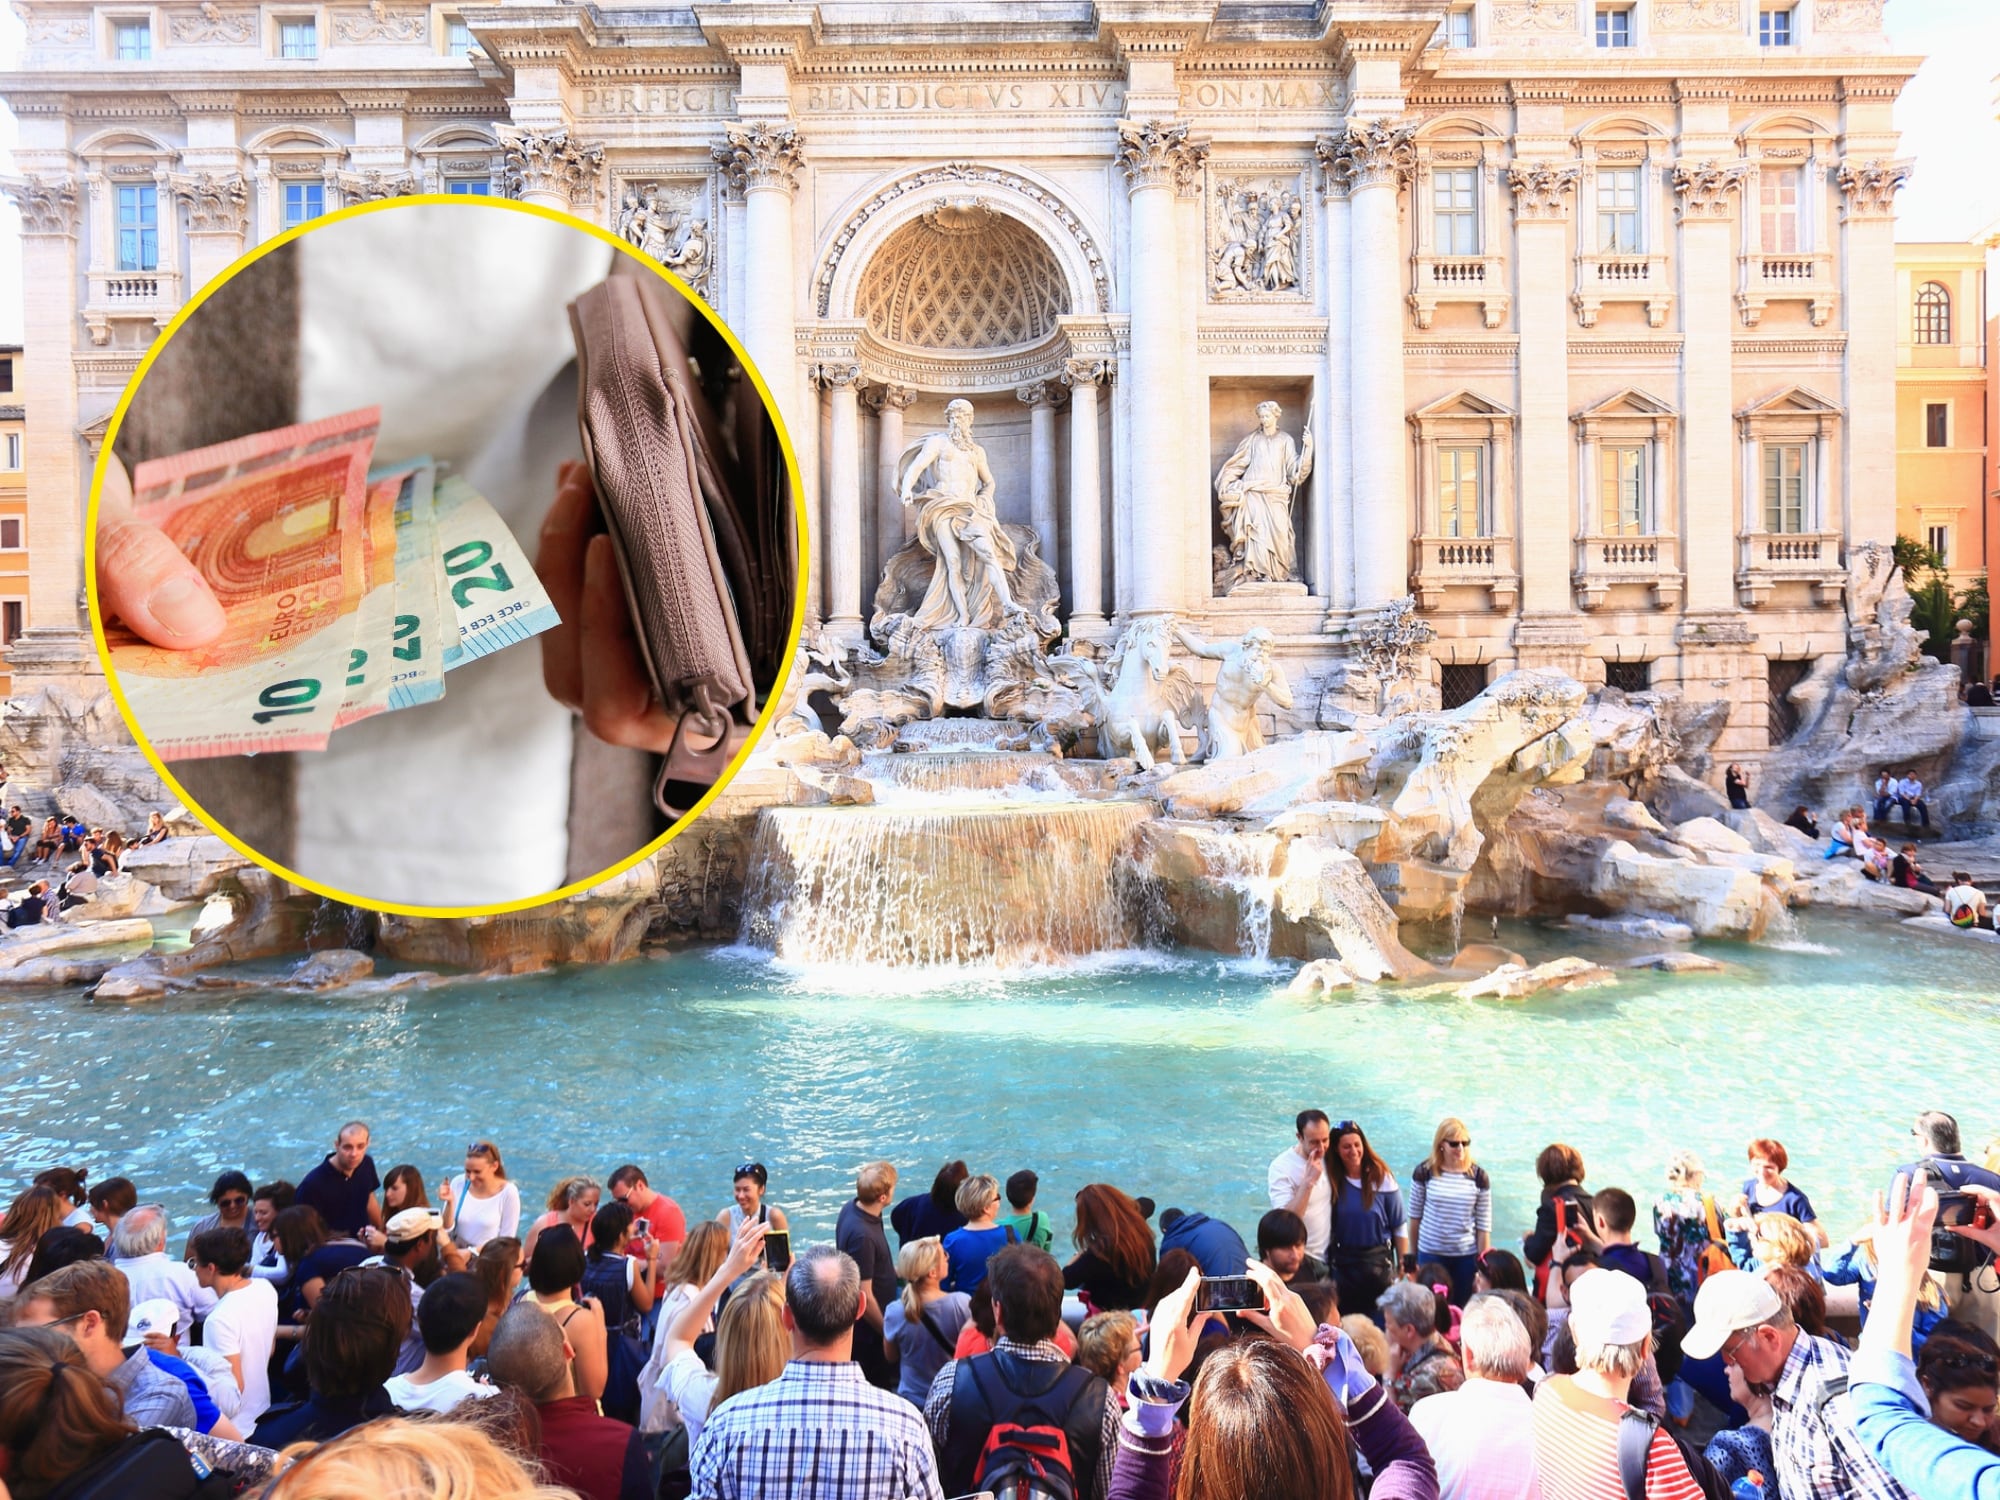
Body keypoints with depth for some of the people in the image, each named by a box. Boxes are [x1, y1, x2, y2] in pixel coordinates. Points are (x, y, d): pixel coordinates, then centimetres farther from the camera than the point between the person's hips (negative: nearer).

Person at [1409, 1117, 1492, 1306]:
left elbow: (1484, 1225, -1)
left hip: (1467, 1256, 0)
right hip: (1430, 1254, 0)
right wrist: (1413, 1255, 7)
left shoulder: (1478, 1176, -6)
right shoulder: (1424, 1172, -7)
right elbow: (1415, 1216, 3)